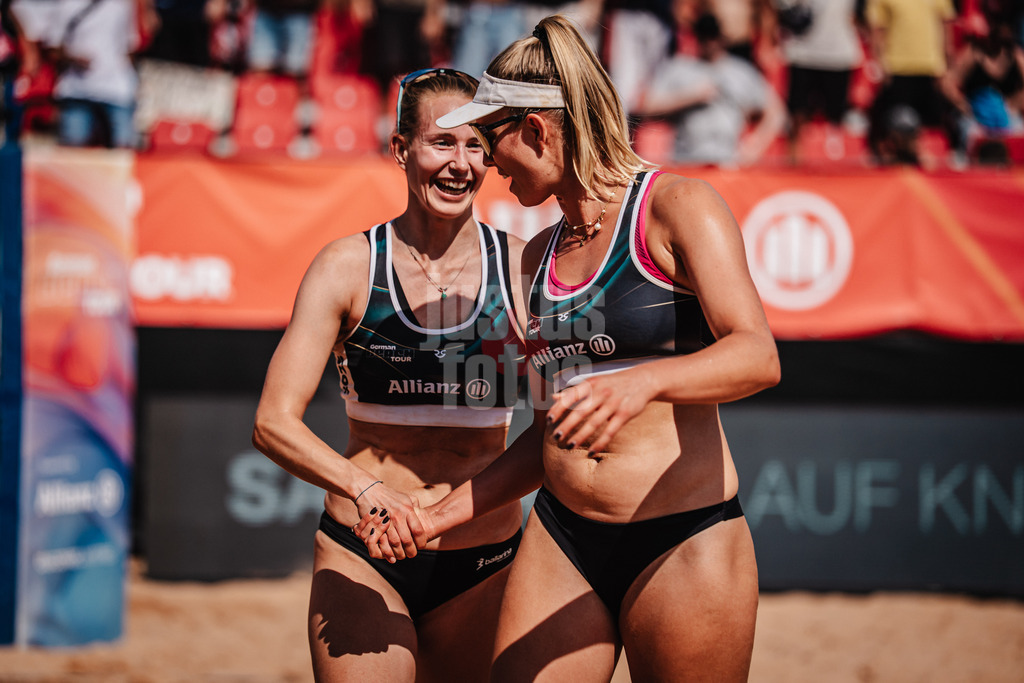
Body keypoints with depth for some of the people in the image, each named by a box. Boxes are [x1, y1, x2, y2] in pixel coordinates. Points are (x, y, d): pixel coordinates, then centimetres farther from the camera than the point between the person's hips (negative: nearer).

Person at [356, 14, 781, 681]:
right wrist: (442, 516, 17)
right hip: (562, 540, 6)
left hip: (685, 543, -6)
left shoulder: (677, 207, -5)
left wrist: (642, 382, -37)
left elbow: (759, 356, -20)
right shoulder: (542, 255, 15)